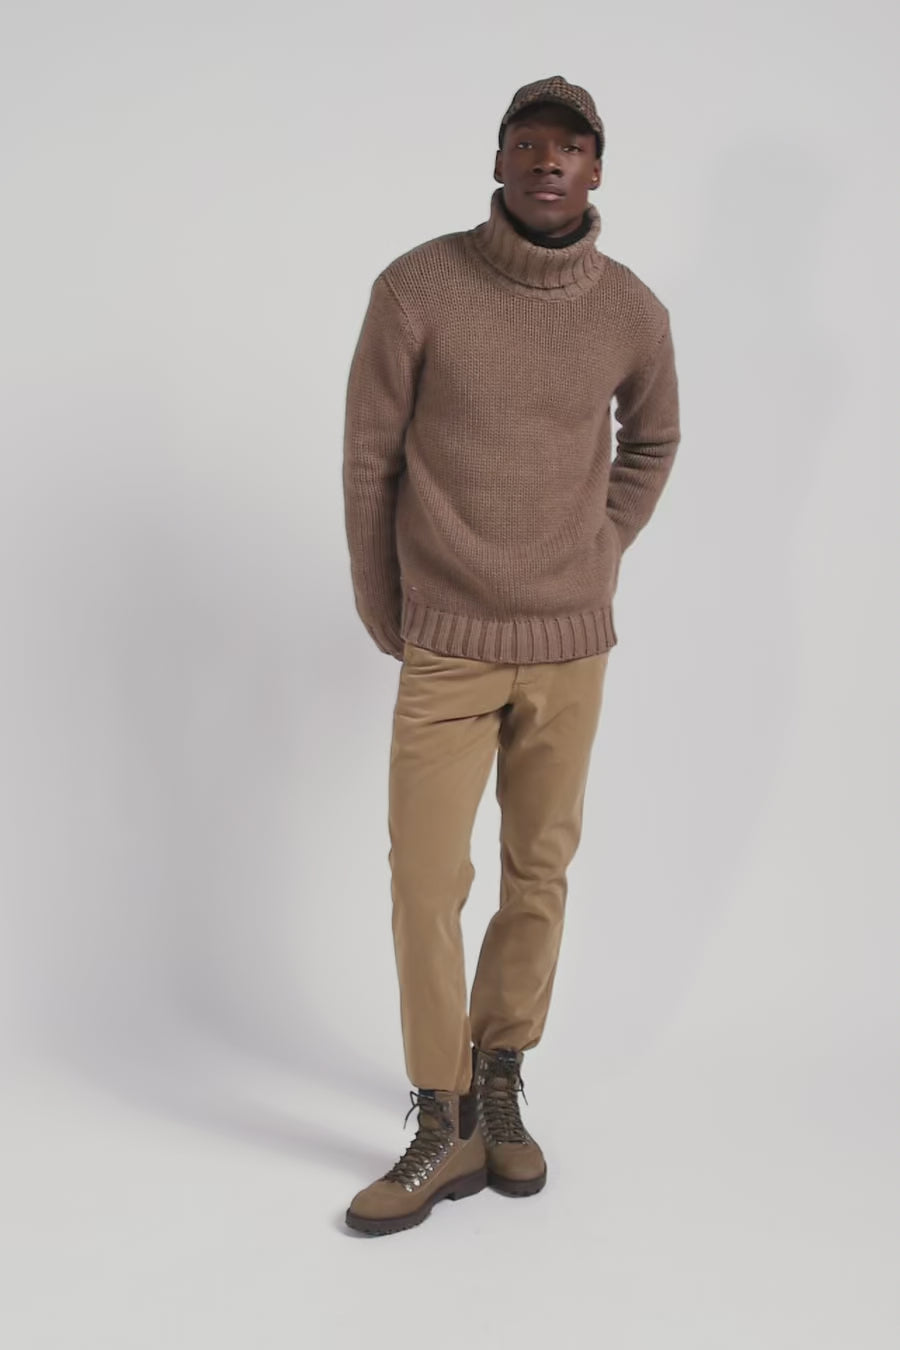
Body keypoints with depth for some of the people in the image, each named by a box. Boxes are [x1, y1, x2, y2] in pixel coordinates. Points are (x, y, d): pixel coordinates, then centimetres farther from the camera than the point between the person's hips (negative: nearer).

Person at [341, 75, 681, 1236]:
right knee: (425, 882, -2)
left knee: (539, 873, 8)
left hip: (571, 647, 2)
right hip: (445, 648, -2)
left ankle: (500, 1084, 27)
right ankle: (446, 1125, 14)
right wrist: (384, 613, 4)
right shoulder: (416, 287, -9)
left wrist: (601, 561, 12)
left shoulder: (632, 311, -1)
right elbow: (368, 457, -1)